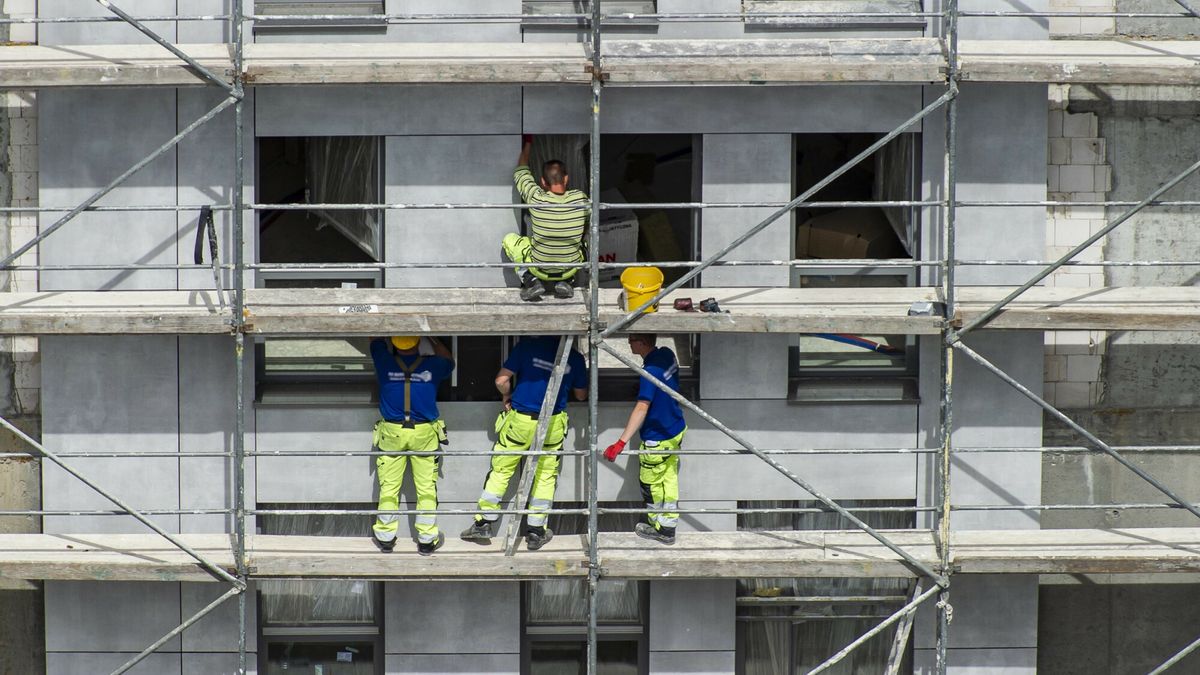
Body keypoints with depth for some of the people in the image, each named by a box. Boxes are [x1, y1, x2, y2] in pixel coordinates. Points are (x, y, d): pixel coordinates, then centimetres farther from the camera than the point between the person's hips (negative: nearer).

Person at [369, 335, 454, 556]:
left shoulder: (385, 363, -9)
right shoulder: (432, 365, -9)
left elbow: (376, 339, 12)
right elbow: (448, 361, 16)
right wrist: (431, 339, 22)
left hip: (392, 434, 0)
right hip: (424, 434, 0)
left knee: (389, 488, 9)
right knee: (426, 488, 7)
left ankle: (385, 537, 18)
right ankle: (427, 540, 12)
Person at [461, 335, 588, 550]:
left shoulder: (527, 346, -8)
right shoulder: (575, 357, -1)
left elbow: (501, 381, -10)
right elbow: (581, 395, 12)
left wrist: (507, 397, 10)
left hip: (519, 419, -1)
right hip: (552, 424, 1)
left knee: (501, 470, 12)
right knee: (545, 476, 13)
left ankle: (485, 523, 15)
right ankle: (536, 532, 15)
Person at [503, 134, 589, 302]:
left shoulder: (537, 199, -22)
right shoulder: (580, 199, -17)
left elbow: (520, 173, -4)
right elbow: (588, 223, 4)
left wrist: (527, 145, 11)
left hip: (540, 268, -2)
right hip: (569, 270, 2)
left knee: (509, 239, 22)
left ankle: (532, 282, 5)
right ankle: (564, 282, 14)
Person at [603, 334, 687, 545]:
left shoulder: (651, 371, -29)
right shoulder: (667, 355, -3)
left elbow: (642, 408, -37)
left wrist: (621, 442, -41)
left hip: (658, 439, -8)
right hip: (676, 431, 8)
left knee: (650, 483, 11)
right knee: (669, 479, 18)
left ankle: (659, 527, 27)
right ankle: (668, 526, 28)